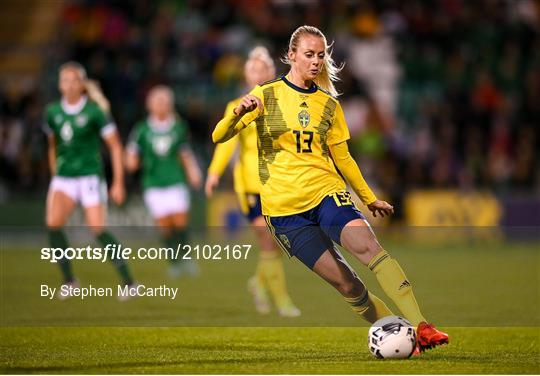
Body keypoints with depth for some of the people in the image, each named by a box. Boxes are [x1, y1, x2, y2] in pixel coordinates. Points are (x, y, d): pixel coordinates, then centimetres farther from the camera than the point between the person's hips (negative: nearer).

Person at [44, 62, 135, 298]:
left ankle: (128, 281, -1)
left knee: (97, 229, -12)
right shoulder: (53, 112, 5)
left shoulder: (95, 111, -8)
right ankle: (68, 280, -5)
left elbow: (115, 146, -4)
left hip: (90, 176, -4)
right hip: (63, 177, 4)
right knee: (53, 223, -17)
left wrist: (118, 183, -7)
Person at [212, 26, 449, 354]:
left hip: (325, 191, 1)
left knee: (367, 244, -27)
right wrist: (239, 113, -25)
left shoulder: (329, 105, 13)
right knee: (344, 282, -10)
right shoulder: (267, 95, 3)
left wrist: (369, 198, 23)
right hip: (283, 206, -1)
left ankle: (420, 327, -36)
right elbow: (219, 136, -4)